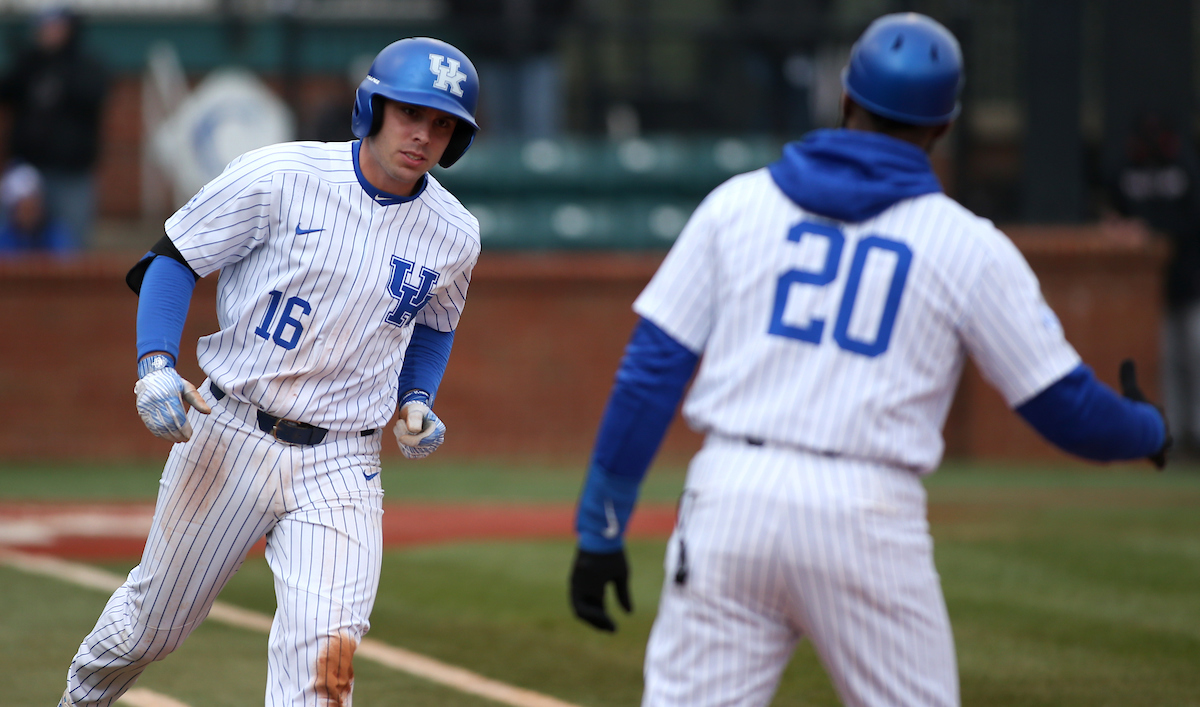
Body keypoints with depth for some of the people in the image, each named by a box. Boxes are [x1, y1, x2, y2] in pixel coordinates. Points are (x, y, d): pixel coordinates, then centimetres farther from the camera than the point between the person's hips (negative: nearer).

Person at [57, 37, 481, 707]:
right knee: (153, 621, 14)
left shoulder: (454, 236, 0)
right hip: (228, 439, -1)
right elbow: (176, 258, -3)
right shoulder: (279, 177, -11)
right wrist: (155, 367, -17)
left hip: (340, 467, 1)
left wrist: (418, 401, 1)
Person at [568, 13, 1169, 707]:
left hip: (729, 495, 2)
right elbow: (1068, 408, 7)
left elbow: (651, 369, 5)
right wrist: (1148, 428, 30)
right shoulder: (970, 246, 5)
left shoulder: (737, 203, 9)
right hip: (868, 520, -1)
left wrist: (600, 528, 8)